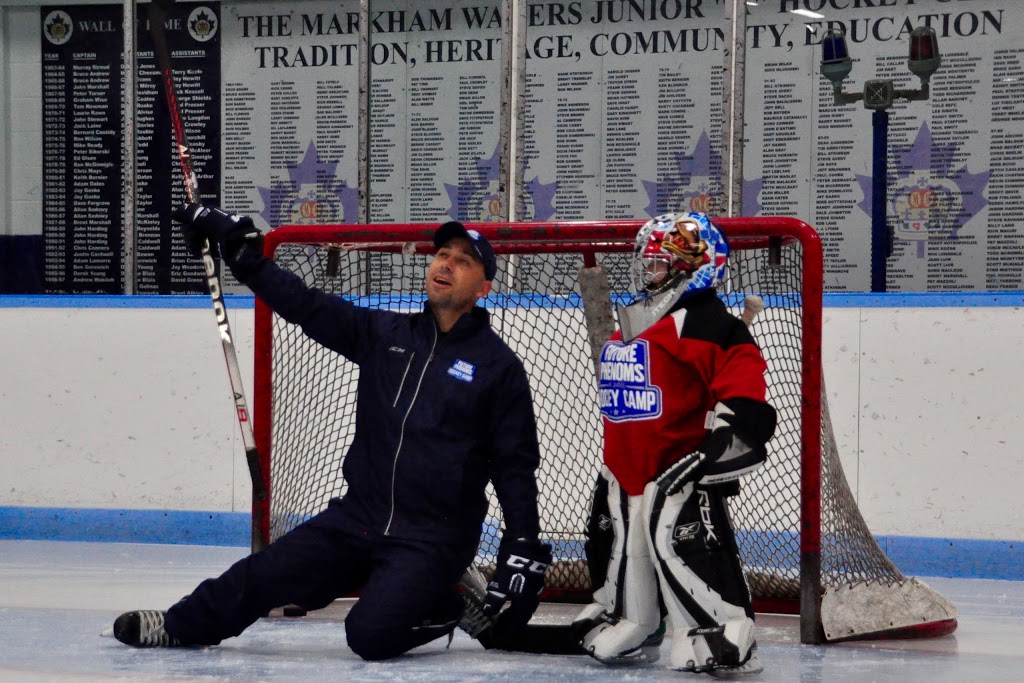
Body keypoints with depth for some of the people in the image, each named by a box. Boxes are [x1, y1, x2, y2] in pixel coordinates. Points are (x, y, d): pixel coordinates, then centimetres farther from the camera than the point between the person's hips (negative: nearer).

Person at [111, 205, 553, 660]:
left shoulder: (499, 366, -3)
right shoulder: (384, 334, 8)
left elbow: (516, 465, -3)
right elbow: (304, 304, 5)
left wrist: (524, 551, -10)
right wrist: (235, 244, -3)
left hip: (432, 538, -5)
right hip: (358, 516, 5)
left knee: (370, 633, -23)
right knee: (264, 575, -2)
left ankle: (446, 608, 5)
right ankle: (181, 625, 21)